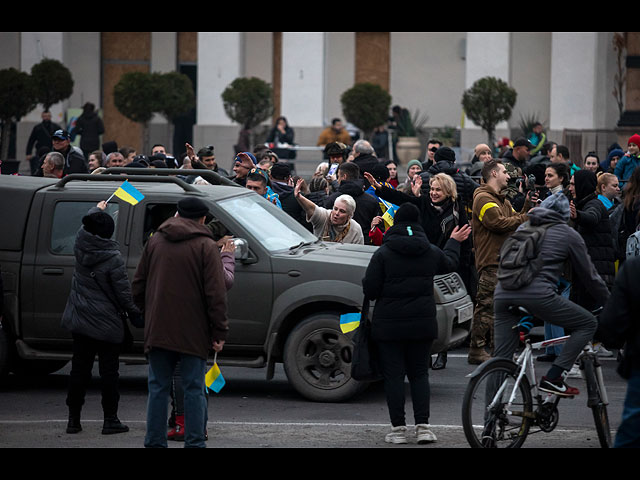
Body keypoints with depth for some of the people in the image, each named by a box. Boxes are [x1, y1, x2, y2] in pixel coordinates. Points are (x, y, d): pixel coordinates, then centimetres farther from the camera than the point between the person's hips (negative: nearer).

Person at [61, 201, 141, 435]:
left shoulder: (81, 246, -3)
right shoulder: (113, 258, -18)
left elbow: (84, 226, 21)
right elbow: (124, 293, -15)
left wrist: (96, 210, 39)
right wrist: (136, 312, 2)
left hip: (79, 320, 5)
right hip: (107, 324, -5)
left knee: (79, 368, 10)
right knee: (108, 370, 2)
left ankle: (73, 418, 12)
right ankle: (110, 420, 5)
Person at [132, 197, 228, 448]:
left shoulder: (154, 241, 9)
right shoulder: (205, 246, -5)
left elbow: (138, 285, 13)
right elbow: (216, 293, -10)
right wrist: (219, 331, -7)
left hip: (158, 330, 3)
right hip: (193, 333, -3)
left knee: (158, 387, 9)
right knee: (194, 388, 1)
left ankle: (155, 441, 8)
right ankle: (194, 442, -1)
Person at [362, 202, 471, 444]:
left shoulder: (383, 253, -9)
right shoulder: (431, 252, 4)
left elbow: (370, 290, -9)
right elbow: (449, 263, 27)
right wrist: (454, 242, 46)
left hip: (389, 324, -3)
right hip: (422, 323, 3)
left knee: (393, 375, 2)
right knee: (419, 373, 11)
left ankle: (398, 428, 0)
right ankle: (423, 426, 1)